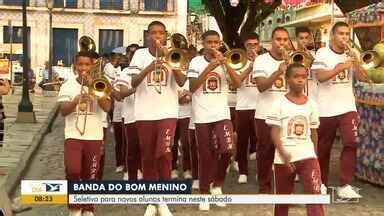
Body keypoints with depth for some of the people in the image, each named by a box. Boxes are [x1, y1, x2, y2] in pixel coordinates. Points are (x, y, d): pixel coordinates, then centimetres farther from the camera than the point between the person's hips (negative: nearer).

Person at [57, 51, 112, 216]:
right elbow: (63, 111, -7)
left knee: (90, 175, 5)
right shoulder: (68, 86, 4)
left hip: (94, 136, 1)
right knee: (72, 171, -17)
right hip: (73, 135, -1)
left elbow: (107, 107, -9)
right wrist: (76, 101, -26)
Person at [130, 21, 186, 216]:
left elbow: (181, 82, -7)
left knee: (164, 153, -14)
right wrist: (149, 68, -23)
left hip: (167, 112, -1)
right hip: (144, 113, 1)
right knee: (148, 157, 6)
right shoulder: (140, 54, 2)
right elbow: (133, 83, -7)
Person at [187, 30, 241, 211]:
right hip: (202, 116, -1)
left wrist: (225, 63, -16)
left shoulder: (225, 62, 6)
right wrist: (209, 67, -16)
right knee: (206, 156, 3)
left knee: (227, 150, -15)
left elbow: (237, 83, -7)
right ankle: (204, 193, 17)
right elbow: (192, 88, -10)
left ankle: (217, 184, 9)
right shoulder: (196, 62, 1)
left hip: (222, 113, 1)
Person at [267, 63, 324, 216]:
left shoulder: (311, 104, 4)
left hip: (307, 156, 1)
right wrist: (283, 154, -19)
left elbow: (313, 132, 13)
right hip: (283, 158, -1)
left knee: (315, 195, -14)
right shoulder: (279, 103, -5)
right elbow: (274, 132, -7)